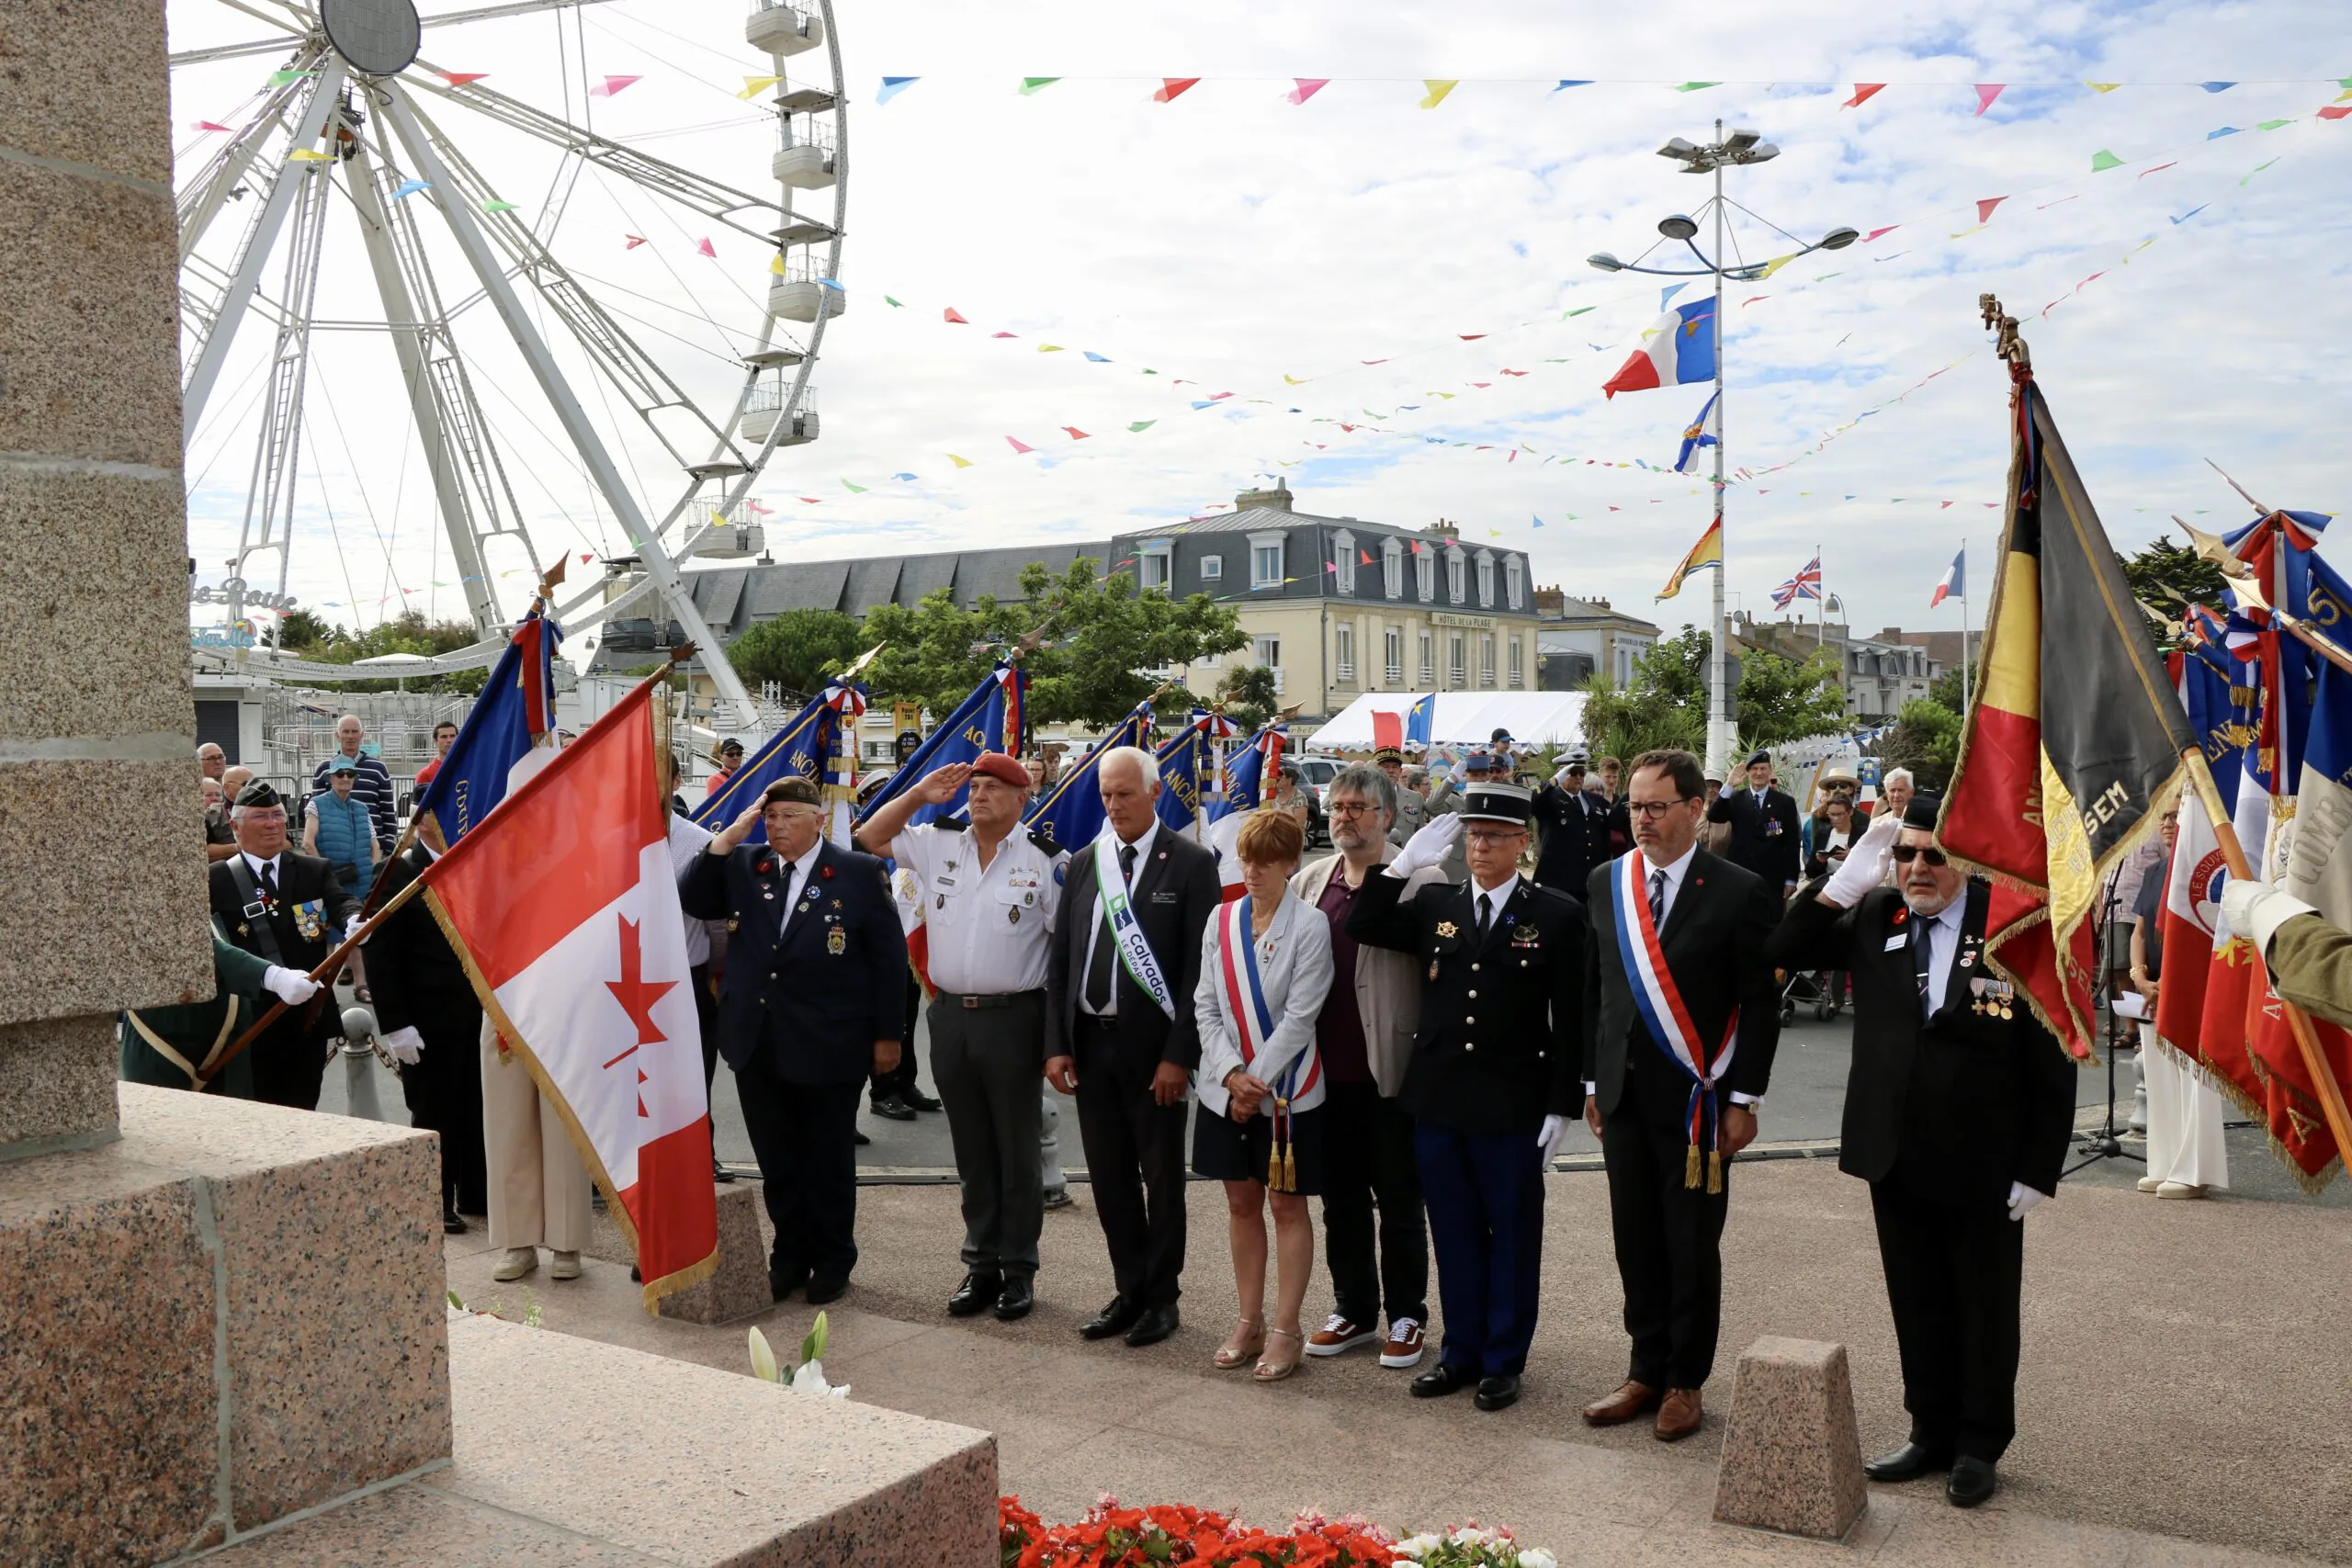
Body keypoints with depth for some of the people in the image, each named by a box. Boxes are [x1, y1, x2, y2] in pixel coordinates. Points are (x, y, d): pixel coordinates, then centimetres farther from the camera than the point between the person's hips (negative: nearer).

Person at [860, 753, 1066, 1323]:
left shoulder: (1045, 861, -6)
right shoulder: (938, 845, 7)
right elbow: (870, 836, 16)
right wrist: (919, 793, 2)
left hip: (1013, 1019, -4)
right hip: (950, 1016, 4)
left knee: (1017, 1152, 6)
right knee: (971, 1152, 13)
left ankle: (1018, 1269, 17)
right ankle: (981, 1264, 24)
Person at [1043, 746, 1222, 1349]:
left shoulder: (1191, 864, -6)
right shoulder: (1084, 865, 9)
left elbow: (1199, 966, -10)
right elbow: (1060, 958, 9)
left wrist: (1179, 1054, -14)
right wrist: (1056, 1044, 2)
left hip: (1154, 1045, -4)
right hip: (1090, 1043, 5)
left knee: (1162, 1177, 7)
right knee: (1110, 1176, 12)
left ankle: (1161, 1296, 21)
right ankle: (1129, 1291, 25)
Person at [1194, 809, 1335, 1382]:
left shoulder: (1309, 926, -10)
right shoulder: (1221, 921, 3)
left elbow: (1300, 1016, -13)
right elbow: (1206, 1006, 2)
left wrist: (1258, 1078, -14)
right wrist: (1232, 1074, -9)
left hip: (1287, 1089, -4)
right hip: (1227, 1086, 4)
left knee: (1287, 1205, 5)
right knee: (1242, 1203, 13)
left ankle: (1286, 1329, 14)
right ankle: (1249, 1321, 24)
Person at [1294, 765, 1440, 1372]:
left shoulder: (1420, 883, -8)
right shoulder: (1311, 880, 8)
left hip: (1391, 1071, -5)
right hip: (1328, 1071, 5)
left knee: (1399, 1202, 8)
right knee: (1341, 1199, 15)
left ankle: (1406, 1317, 22)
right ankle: (1353, 1311, 29)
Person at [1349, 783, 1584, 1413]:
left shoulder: (1557, 916, -4)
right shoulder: (1435, 906, 7)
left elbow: (1570, 1021, -4)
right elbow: (1362, 927, 0)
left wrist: (1562, 1105, -8)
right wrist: (1404, 863, -9)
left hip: (1514, 1109, -3)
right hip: (1438, 1102, 4)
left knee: (1512, 1236, 8)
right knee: (1454, 1234, 13)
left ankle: (1503, 1359, 21)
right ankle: (1461, 1351, 26)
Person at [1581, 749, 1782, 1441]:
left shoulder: (1739, 892, -8)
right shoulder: (1605, 884, 6)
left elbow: (1761, 1005, -6)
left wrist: (1744, 1100, -8)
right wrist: (1592, 1082, 10)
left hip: (1696, 1100, -4)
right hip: (1624, 1095, 4)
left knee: (1692, 1248, 6)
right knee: (1636, 1242, 12)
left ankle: (1685, 1382, 21)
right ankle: (1646, 1371, 26)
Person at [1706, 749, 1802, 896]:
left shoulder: (1785, 802, 4)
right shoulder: (1736, 798, 8)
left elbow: (1792, 842, 2)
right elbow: (1712, 817, -8)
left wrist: (1791, 880, -3)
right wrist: (1729, 786, -17)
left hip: (1772, 879, -1)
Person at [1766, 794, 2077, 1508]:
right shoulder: (1873, 917, 0)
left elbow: (2051, 1063, -10)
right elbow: (1781, 951, -5)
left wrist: (2038, 1170, -10)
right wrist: (1851, 876, -14)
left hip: (1983, 1168, -4)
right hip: (1897, 1159, 4)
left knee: (1985, 1312, 13)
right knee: (1918, 1308, 16)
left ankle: (1979, 1445, 30)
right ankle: (1931, 1432, 32)